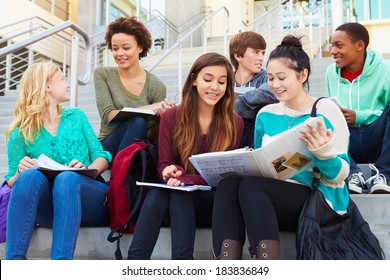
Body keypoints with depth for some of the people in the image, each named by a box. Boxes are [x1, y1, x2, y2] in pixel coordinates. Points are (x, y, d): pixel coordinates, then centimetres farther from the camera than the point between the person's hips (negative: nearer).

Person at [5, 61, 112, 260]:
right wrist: (20, 172, -13)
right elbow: (12, 183, 10)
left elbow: (101, 158, 11)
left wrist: (88, 169, -12)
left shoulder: (76, 117, 17)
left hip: (90, 201, 1)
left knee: (67, 178, -33)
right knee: (32, 175, -31)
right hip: (49, 210, 0)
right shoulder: (20, 134, 11)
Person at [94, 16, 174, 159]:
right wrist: (147, 109, -24)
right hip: (107, 148, 0)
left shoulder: (156, 86, -1)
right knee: (137, 121, -30)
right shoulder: (103, 75, 3)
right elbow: (107, 115, -11)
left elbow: (153, 134, 0)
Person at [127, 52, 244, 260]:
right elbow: (163, 165, 2)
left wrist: (185, 179, -24)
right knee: (155, 195, -33)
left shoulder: (234, 123, -1)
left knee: (179, 194, -34)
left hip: (213, 197, -1)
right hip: (177, 188, 1)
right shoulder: (171, 117, 3)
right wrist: (169, 172, -25)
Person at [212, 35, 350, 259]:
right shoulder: (266, 114, 15)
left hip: (313, 200, -4)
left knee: (251, 185, -33)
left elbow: (341, 174, -3)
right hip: (266, 197, 5)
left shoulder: (325, 110, 0)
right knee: (227, 183, -28)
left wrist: (323, 152, -25)